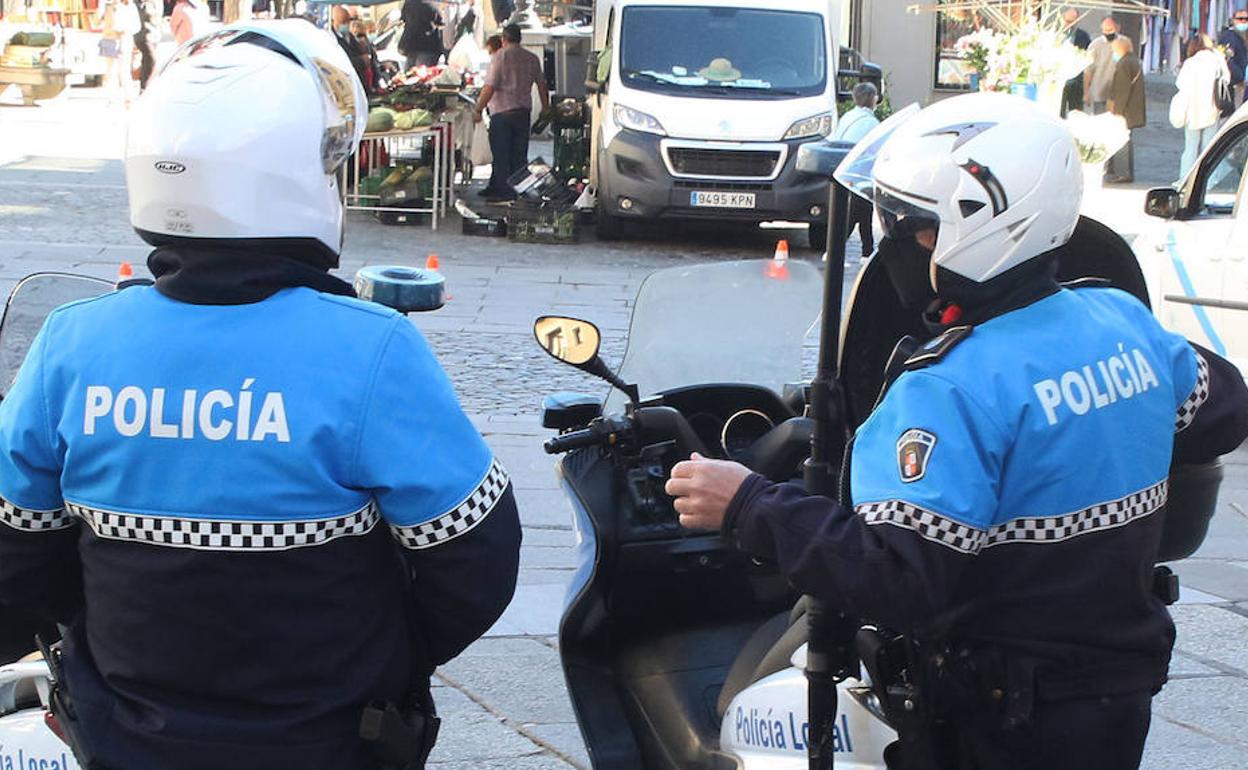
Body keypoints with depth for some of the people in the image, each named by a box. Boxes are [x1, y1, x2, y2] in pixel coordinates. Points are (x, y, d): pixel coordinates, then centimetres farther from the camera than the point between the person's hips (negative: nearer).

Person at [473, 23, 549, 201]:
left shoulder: (499, 57, -9)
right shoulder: (532, 58, 7)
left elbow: (490, 87, -14)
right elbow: (542, 84, 15)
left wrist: (478, 109, -9)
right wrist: (546, 107, 29)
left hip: (502, 111, -5)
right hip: (524, 111, 5)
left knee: (501, 153, 1)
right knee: (519, 154, 10)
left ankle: (504, 191, 0)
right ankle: (519, 190, 12)